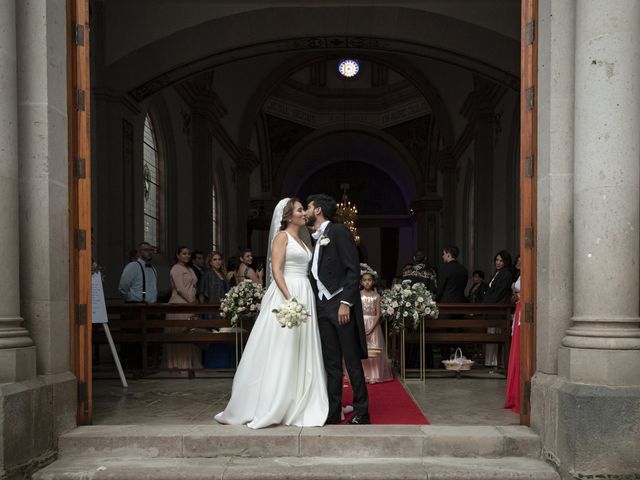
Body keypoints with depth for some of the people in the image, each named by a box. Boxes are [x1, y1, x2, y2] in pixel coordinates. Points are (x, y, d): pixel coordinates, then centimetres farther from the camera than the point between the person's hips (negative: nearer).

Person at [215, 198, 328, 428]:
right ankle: (266, 407, 1)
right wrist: (289, 299, -23)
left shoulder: (304, 242, 21)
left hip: (305, 297, 8)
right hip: (285, 295, -8)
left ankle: (297, 406, 14)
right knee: (280, 352, -6)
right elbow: (276, 270, -13)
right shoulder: (281, 236, -2)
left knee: (302, 354, 7)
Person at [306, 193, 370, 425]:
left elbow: (353, 269, -13)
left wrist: (345, 303, -19)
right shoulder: (316, 239, 18)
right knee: (331, 363, 9)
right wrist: (314, 306, 12)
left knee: (352, 361, -1)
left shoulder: (338, 231, -5)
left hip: (341, 305, -7)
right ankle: (333, 410, 14)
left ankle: (361, 412, 6)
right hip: (322, 307, 8)